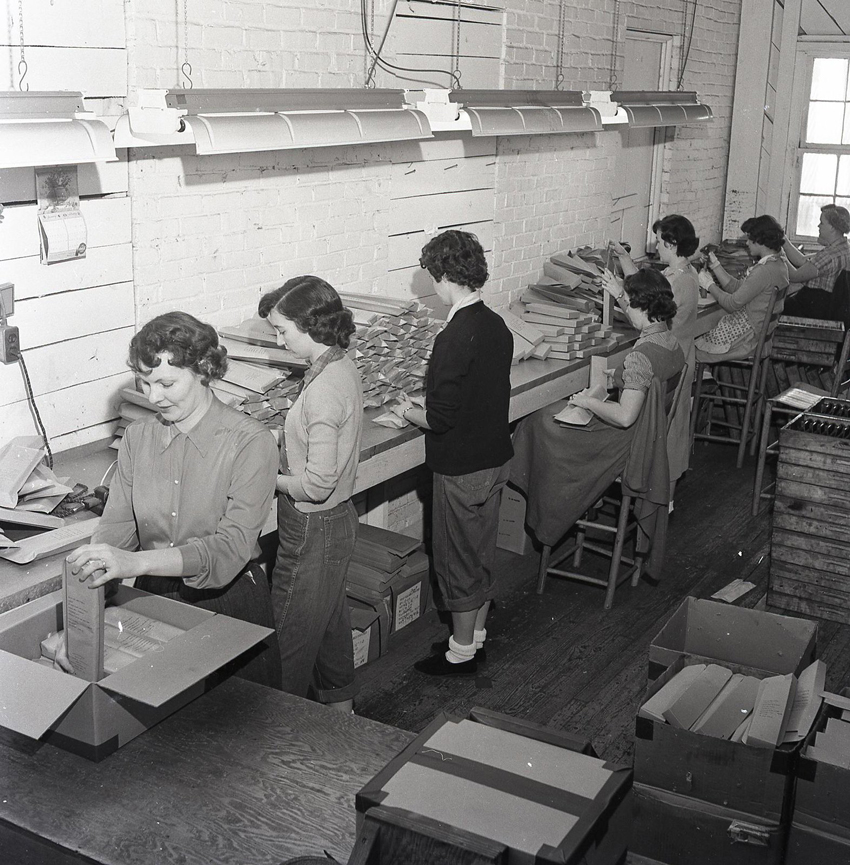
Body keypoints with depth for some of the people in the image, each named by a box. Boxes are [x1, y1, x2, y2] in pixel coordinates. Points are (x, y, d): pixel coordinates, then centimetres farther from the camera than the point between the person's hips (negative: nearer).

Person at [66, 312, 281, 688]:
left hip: (229, 602, -4)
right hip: (153, 599, 4)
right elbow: (116, 525, -2)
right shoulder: (137, 437, 2)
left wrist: (136, 562, -38)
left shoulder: (250, 442, -17)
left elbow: (231, 547, -27)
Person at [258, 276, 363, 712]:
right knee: (329, 618, 24)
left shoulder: (323, 389, -27)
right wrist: (278, 455, 5)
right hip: (337, 517, 10)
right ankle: (340, 702, 41)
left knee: (292, 632, 6)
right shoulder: (342, 367, 3)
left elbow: (318, 483, -27)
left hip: (313, 528, -10)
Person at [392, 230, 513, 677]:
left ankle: (461, 653, 20)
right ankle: (477, 634, 35)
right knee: (482, 552, 20)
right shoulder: (497, 325, 1)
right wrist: (430, 402, 15)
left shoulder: (455, 338, -25)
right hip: (496, 456, 8)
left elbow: (440, 418, -24)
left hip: (461, 468, -8)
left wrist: (407, 411, -4)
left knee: (458, 560, 7)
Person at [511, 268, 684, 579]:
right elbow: (646, 320, 24)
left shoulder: (640, 357, -33)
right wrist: (621, 296, 20)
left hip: (632, 447, -9)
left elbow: (625, 416, -35)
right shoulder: (671, 340, -3)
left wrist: (587, 401, -19)